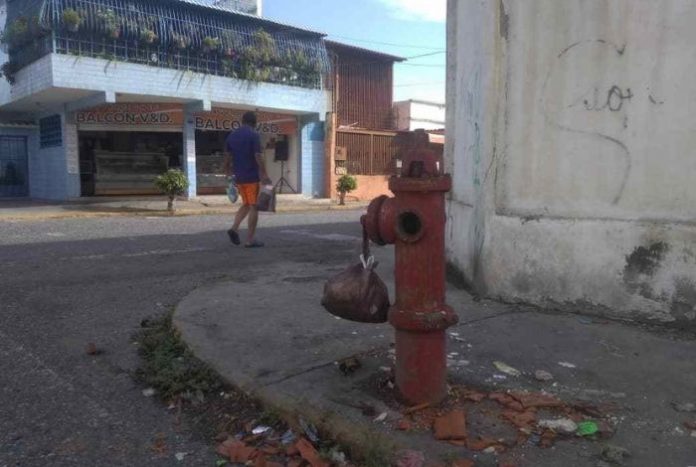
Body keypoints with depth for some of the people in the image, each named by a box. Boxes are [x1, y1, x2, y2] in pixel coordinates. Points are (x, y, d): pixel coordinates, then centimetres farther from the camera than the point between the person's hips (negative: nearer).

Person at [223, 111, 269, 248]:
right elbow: (258, 157, -16)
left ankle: (234, 228, 1)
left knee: (246, 204, 20)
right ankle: (250, 240, 0)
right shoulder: (254, 135, -9)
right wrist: (265, 175, -12)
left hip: (239, 177, 6)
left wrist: (228, 173, 20)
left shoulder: (231, 136, 10)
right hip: (252, 176, -6)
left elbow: (227, 157, 11)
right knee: (253, 207, 0)